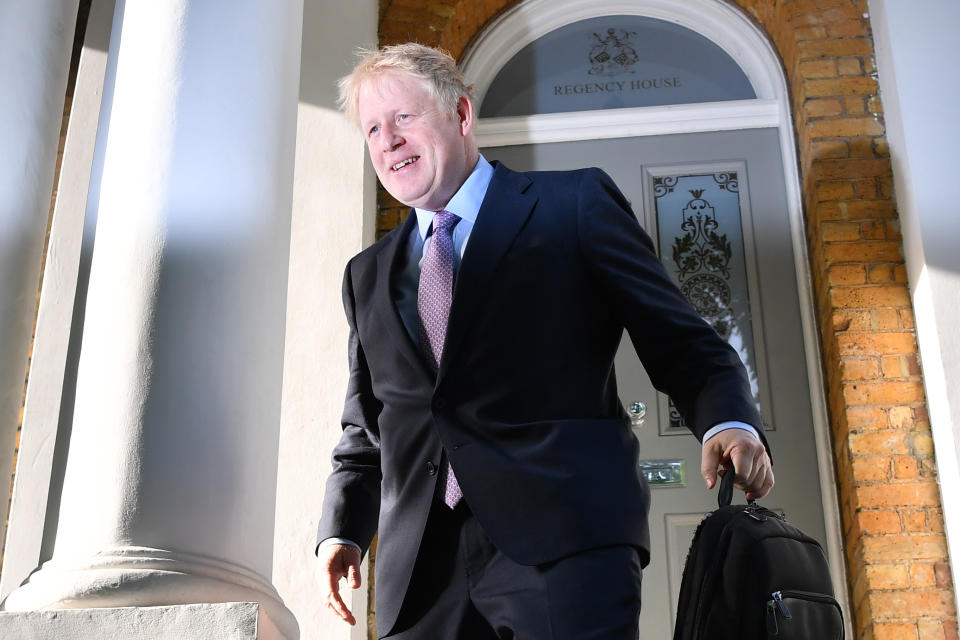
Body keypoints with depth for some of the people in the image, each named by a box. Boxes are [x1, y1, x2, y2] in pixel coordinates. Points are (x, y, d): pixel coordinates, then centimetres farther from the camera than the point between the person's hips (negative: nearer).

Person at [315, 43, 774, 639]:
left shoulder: (576, 205, 7)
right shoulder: (367, 276, 20)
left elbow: (682, 343, 3)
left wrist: (730, 424, -16)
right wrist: (342, 530, 8)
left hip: (566, 543, -4)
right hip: (420, 568, 4)